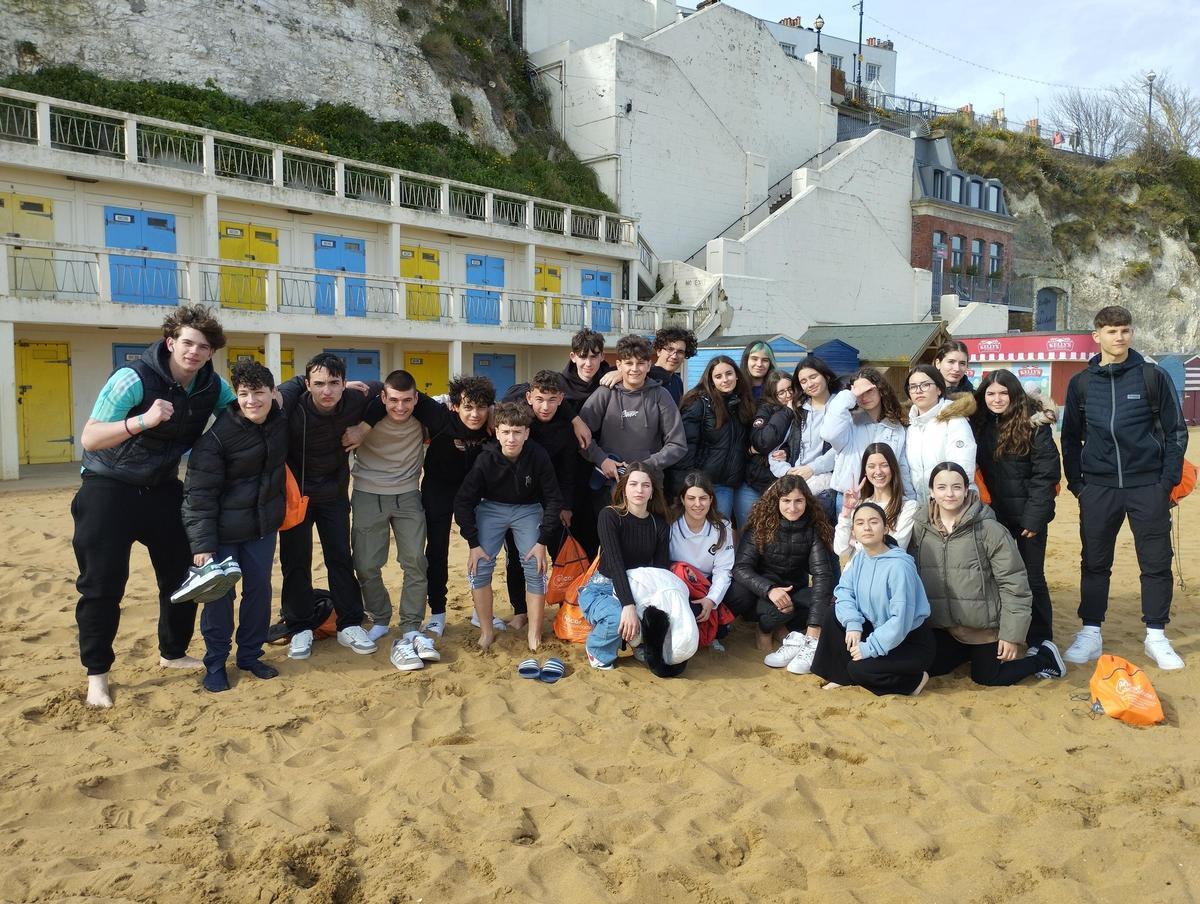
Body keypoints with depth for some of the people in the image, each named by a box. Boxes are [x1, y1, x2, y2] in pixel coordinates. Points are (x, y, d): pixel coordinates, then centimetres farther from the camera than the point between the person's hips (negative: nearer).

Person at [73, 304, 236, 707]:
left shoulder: (212, 385, -5)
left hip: (162, 489, 6)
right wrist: (143, 420, -42)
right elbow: (89, 439, -27)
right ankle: (96, 673, 12)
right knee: (102, 584, -3)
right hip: (109, 490, -5)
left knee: (181, 575, 11)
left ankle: (173, 652, 30)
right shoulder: (134, 378, -22)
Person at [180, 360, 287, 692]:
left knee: (259, 590, 11)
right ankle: (215, 663, 19)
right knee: (219, 594, 2)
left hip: (263, 527, 5)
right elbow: (199, 493, -20)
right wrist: (202, 544, -24)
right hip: (224, 530, -5)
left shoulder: (281, 422, -5)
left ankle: (250, 655, 28)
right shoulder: (217, 437, -21)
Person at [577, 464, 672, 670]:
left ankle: (644, 644, 8)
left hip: (638, 592, 4)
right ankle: (597, 651, -2)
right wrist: (628, 606, -37)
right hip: (602, 589, -4)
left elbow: (662, 569, -3)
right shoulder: (610, 516, -13)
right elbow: (614, 562, -25)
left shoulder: (660, 524, 1)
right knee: (619, 618, -36)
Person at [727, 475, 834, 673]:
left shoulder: (814, 528, -12)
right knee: (780, 610, -35)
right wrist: (769, 589, -39)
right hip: (761, 588, -1)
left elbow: (822, 574, -21)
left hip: (794, 592, 1)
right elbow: (741, 568, -19)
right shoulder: (761, 524, -14)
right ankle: (765, 629, -5)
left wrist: (814, 627, -32)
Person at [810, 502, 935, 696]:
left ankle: (914, 680, 3)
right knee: (834, 615, -6)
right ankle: (842, 676, 7)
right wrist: (852, 623, -20)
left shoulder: (899, 566, -28)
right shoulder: (860, 558, -3)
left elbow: (901, 620, -30)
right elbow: (844, 590, -2)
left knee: (859, 669, -22)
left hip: (912, 641, -7)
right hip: (878, 630, 7)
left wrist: (869, 647, -25)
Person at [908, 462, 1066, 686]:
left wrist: (1012, 635, -14)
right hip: (941, 625, 4)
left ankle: (1044, 657, 29)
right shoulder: (919, 528, -6)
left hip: (984, 625, -4)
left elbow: (1014, 584, -14)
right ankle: (970, 652, 33)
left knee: (986, 677, 7)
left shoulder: (989, 529, -17)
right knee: (930, 668, 8)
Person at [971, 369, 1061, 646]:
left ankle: (1040, 643, 15)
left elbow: (1046, 473, -13)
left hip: (1027, 514, -4)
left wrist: (1035, 516, -16)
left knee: (1032, 578, 4)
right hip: (994, 514, 4)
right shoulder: (978, 424, 4)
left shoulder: (1034, 424, -10)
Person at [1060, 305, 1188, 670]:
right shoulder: (1081, 383, 6)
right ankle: (1091, 633, 17)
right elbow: (1071, 437, 12)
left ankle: (1156, 636, 18)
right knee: (1094, 563, 7)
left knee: (1156, 563, 5)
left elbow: (1176, 430, 3)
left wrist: (1169, 479, -5)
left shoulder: (1153, 377, 1)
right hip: (1098, 488, 1)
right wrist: (1076, 483, 5)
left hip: (1148, 487, -1)